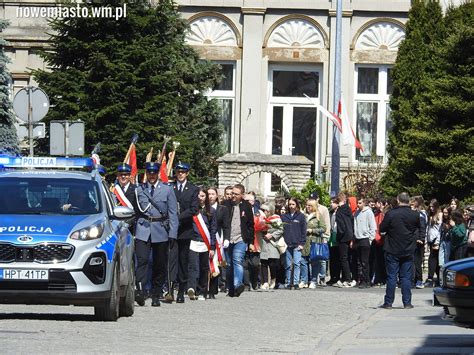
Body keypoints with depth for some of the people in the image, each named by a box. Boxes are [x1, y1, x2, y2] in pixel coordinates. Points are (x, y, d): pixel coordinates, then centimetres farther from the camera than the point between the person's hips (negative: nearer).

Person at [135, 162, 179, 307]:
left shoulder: (167, 190, 5)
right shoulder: (139, 190, 9)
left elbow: (173, 213, 3)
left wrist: (172, 234, -5)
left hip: (161, 231, 0)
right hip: (143, 231, 0)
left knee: (160, 265, 5)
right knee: (142, 260, -17)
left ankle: (156, 295, 13)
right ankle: (139, 290, -26)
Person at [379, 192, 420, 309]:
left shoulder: (391, 214, -14)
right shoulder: (415, 215, -6)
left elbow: (382, 229, -4)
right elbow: (420, 228, 11)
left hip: (393, 251, -2)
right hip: (408, 251, 2)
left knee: (391, 277, 4)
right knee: (406, 277, 7)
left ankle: (388, 302, 5)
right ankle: (407, 302, 5)